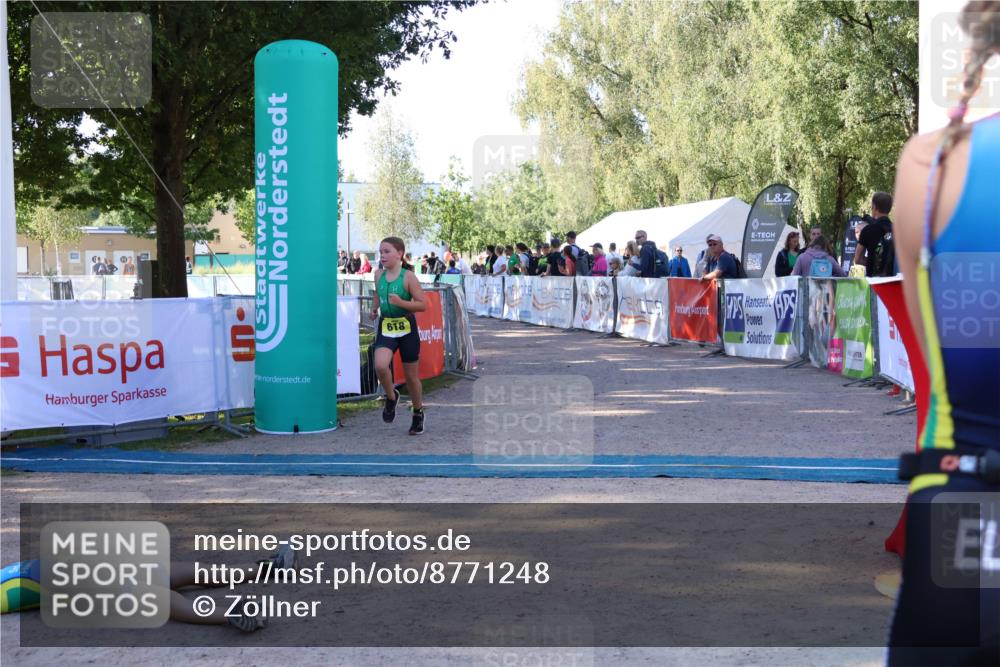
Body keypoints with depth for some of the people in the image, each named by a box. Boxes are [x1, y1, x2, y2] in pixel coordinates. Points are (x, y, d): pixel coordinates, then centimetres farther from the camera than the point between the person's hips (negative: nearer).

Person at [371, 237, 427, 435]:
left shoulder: (408, 276, -13)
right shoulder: (379, 275, 2)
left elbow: (423, 305, -14)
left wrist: (401, 303, -27)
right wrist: (375, 309, 7)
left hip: (406, 328, -3)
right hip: (385, 327, 3)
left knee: (411, 375, 9)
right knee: (380, 365, -23)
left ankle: (418, 413, 30)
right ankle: (391, 397, 7)